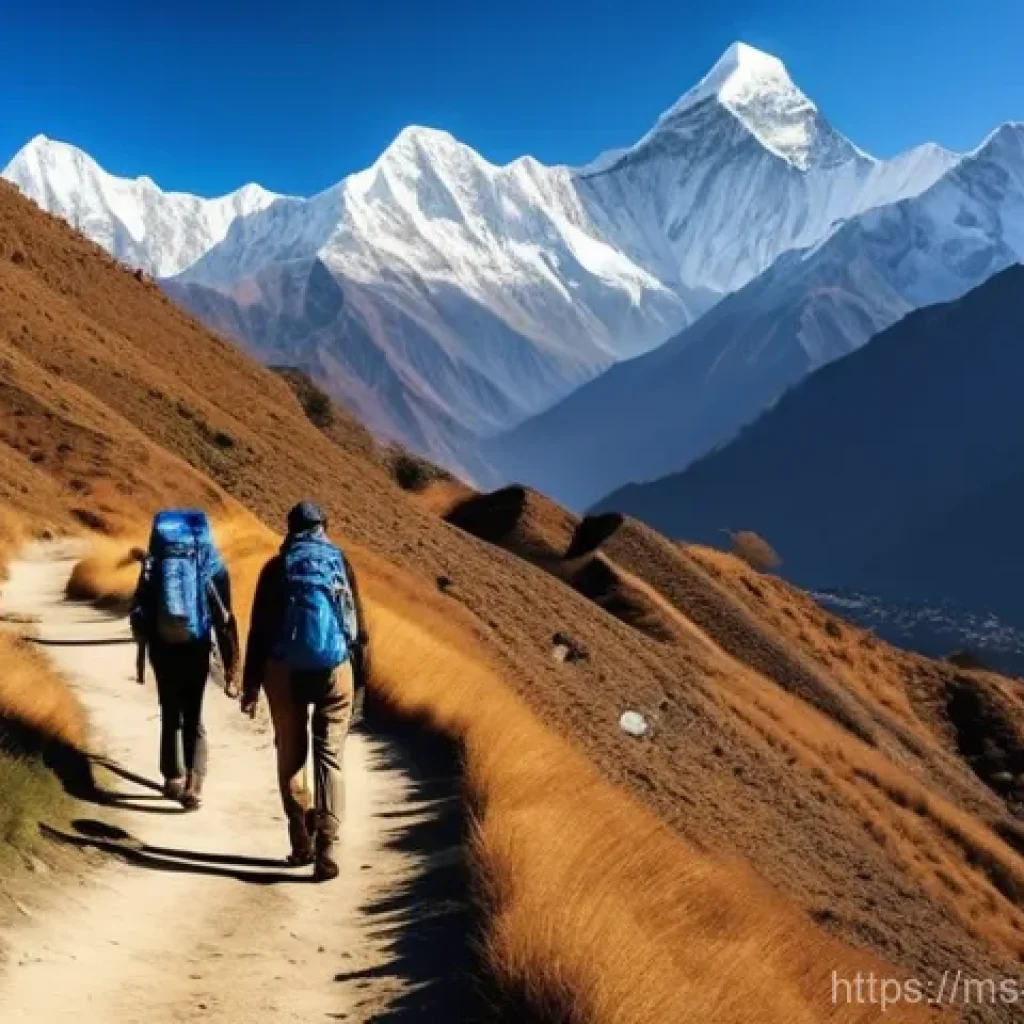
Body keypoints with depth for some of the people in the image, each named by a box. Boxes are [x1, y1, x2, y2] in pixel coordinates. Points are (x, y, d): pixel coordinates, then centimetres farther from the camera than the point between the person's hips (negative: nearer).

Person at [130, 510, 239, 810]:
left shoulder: (154, 562, 2)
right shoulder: (212, 564, -1)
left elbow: (138, 612, 4)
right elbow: (224, 618, -3)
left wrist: (141, 652, 15)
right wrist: (231, 664, 1)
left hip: (162, 648, 1)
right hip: (196, 648, -1)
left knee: (170, 715, 18)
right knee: (193, 719, 8)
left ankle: (173, 780, 25)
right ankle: (193, 785, -6)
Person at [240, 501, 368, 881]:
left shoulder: (277, 567, 5)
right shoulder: (340, 562, 7)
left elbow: (258, 629, 3)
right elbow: (358, 625, 5)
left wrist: (250, 685, 7)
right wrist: (361, 679, 11)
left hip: (284, 671, 0)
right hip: (334, 668, 0)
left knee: (291, 755, 14)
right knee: (329, 758, 2)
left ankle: (302, 842, 15)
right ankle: (327, 847, -10)